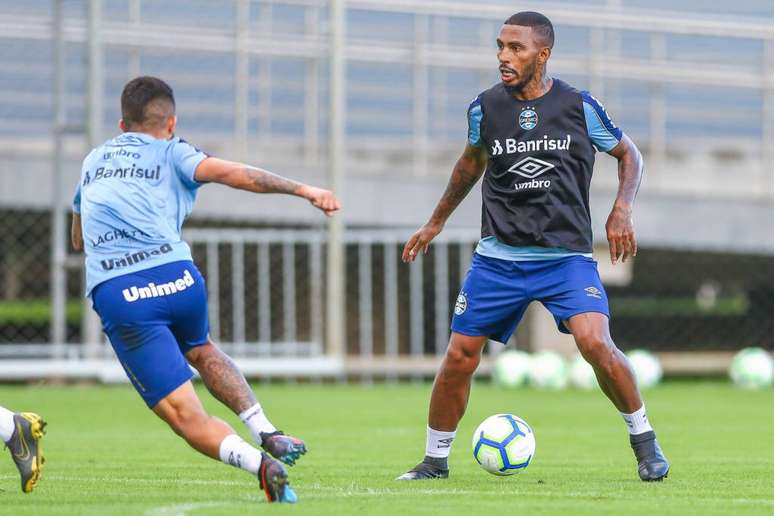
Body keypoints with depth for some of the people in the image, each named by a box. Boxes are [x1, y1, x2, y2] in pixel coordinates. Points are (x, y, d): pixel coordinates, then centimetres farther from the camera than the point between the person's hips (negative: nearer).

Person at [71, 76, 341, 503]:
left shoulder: (94, 160, 27)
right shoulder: (171, 153, 15)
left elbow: (79, 239, 38)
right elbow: (227, 172, -6)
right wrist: (303, 190, -9)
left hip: (114, 293, 0)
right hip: (177, 276, 0)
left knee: (185, 415, -2)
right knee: (201, 351, 34)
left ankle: (258, 463, -27)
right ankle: (268, 434, 18)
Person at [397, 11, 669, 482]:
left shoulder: (580, 106, -4)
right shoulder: (485, 108, 1)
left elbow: (629, 155, 10)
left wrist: (622, 211, -5)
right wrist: (436, 222, 27)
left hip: (567, 254, -2)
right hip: (498, 257, 2)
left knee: (595, 342, -22)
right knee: (460, 356, -3)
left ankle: (644, 441, -2)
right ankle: (436, 458, 16)